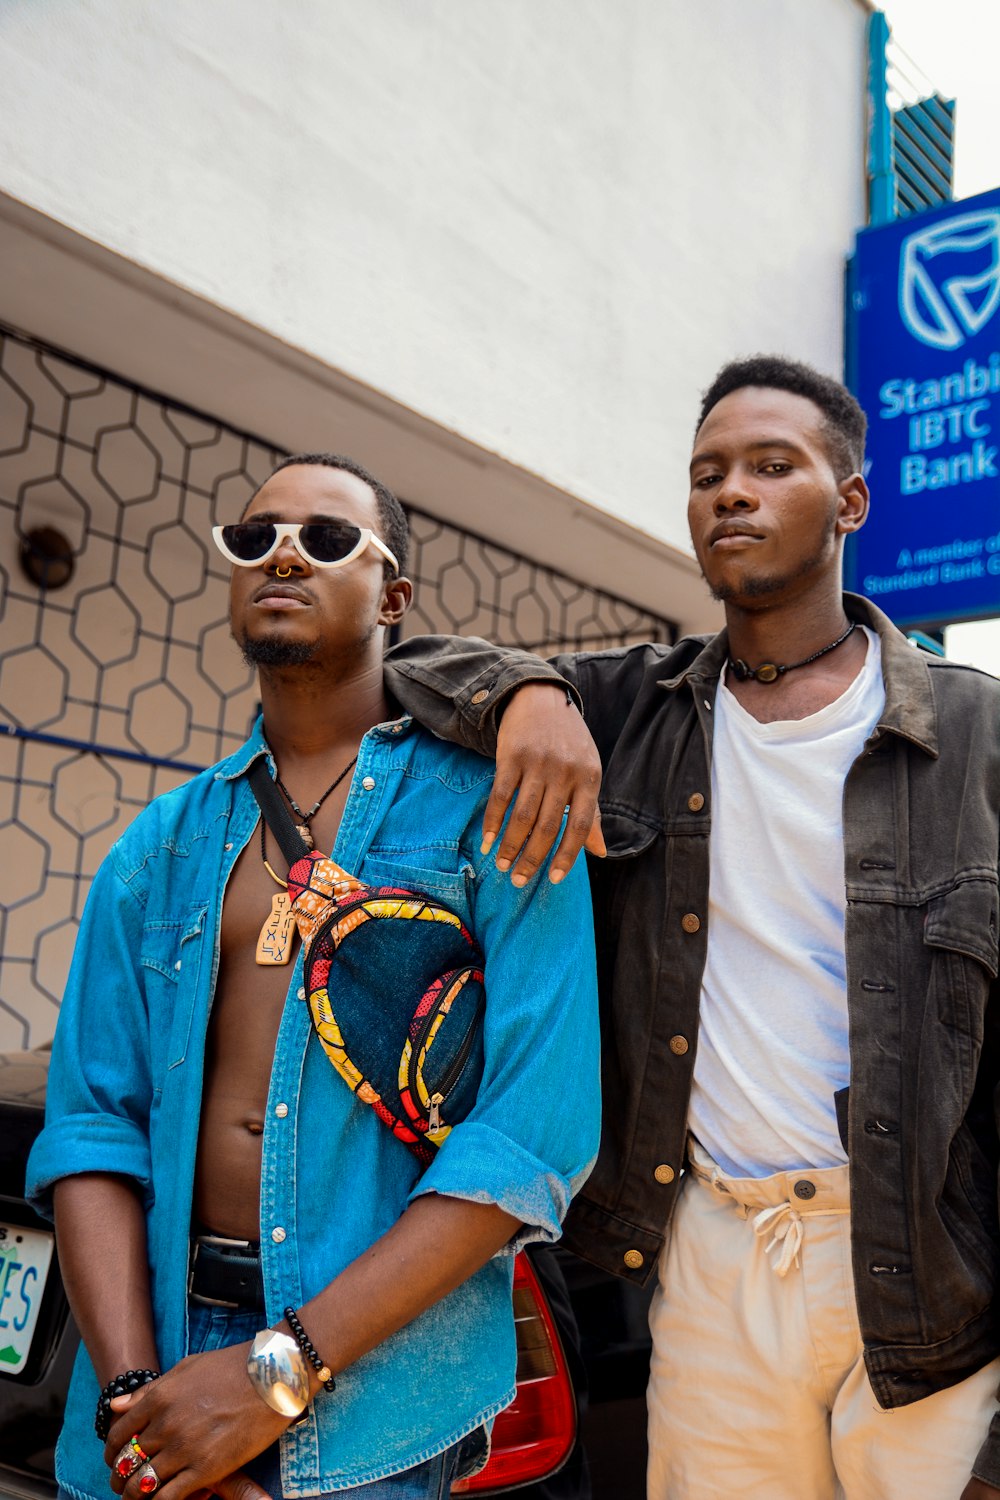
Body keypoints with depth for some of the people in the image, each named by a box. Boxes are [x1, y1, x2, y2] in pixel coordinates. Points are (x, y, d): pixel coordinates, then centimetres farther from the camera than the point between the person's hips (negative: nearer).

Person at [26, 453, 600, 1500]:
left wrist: (283, 1370, -17)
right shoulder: (163, 845, 5)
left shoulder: (488, 808, -8)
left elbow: (537, 1133, -15)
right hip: (154, 1343, 4)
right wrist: (130, 1392, -13)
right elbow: (90, 1120, 0)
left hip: (371, 1375, -3)